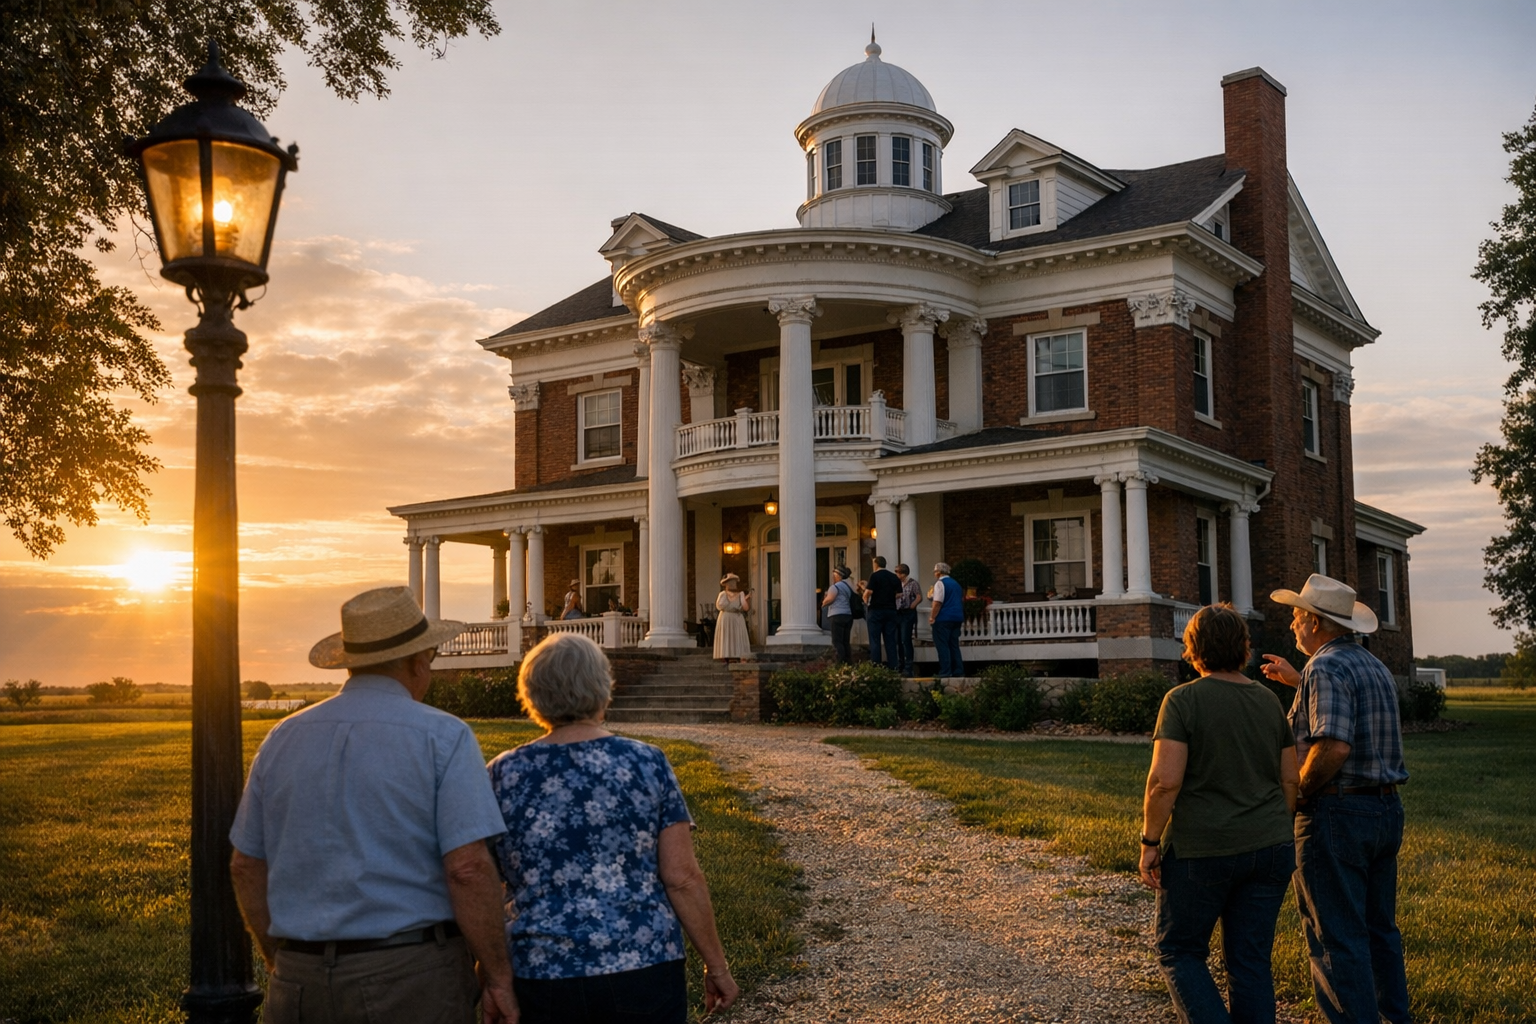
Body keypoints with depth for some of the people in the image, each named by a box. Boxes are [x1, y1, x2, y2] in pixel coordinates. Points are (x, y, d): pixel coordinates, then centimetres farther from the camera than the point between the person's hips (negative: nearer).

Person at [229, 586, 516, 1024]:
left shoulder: (283, 739, 7)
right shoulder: (443, 737, -8)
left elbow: (247, 868, 11)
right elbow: (468, 868, -16)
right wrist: (497, 975, -7)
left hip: (303, 985, 4)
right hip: (413, 977, -4)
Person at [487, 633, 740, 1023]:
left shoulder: (502, 775, -2)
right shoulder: (647, 763, -5)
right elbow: (683, 878, -7)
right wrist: (717, 966, 3)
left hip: (541, 977, 1)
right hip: (644, 972, -1)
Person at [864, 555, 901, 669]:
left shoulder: (874, 575, -7)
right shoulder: (894, 577, 9)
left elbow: (869, 592, -15)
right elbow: (899, 594, 7)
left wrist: (865, 599, 5)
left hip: (876, 610, -5)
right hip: (891, 610, 5)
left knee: (875, 639, -1)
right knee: (890, 640, 7)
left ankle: (875, 667, -5)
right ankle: (893, 667, 4)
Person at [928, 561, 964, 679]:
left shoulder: (940, 583, -7)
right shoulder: (956, 584, 19)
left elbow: (938, 602, -16)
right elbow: (961, 600, 24)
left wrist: (932, 617, -13)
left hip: (944, 618, -8)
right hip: (957, 618, 8)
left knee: (942, 646, -6)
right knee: (954, 645, 11)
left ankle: (945, 672, -12)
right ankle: (958, 671, 7)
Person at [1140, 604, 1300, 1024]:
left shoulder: (1183, 701, -11)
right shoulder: (1269, 701, 6)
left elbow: (1165, 780, -18)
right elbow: (1290, 780, 8)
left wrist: (1150, 842, -8)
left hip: (1201, 851, -5)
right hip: (1268, 848, 5)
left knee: (1179, 951, 10)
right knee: (1251, 960, 11)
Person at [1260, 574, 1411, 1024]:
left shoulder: (1325, 669, -16)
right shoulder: (1375, 666, 13)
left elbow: (1334, 747, -28)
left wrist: (1295, 794, -14)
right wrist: (1298, 682, 35)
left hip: (1336, 814, -9)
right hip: (1386, 808, 9)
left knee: (1336, 937, -2)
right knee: (1379, 929, 19)